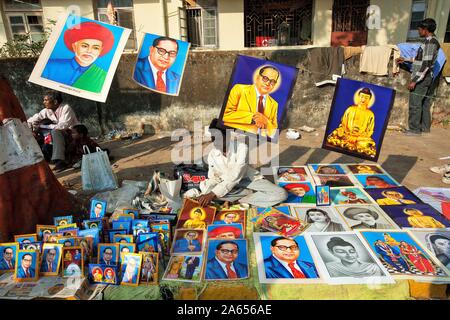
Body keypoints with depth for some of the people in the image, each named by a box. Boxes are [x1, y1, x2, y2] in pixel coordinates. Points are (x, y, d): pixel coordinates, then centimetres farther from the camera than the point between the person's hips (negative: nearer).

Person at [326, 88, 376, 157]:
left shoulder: (370, 114, 6)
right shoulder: (350, 109, 9)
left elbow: (369, 132, 3)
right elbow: (342, 125, 7)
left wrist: (356, 138, -13)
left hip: (361, 137, 0)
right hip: (347, 135, 0)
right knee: (332, 138, -29)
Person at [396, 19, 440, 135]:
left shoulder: (430, 42, -15)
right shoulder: (432, 41, 16)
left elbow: (426, 64, -21)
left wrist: (414, 80, -22)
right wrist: (405, 60, 29)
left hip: (422, 78, -10)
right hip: (428, 77, 10)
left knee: (415, 104, -7)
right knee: (425, 103, 13)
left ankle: (414, 129, -4)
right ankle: (425, 127, 21)